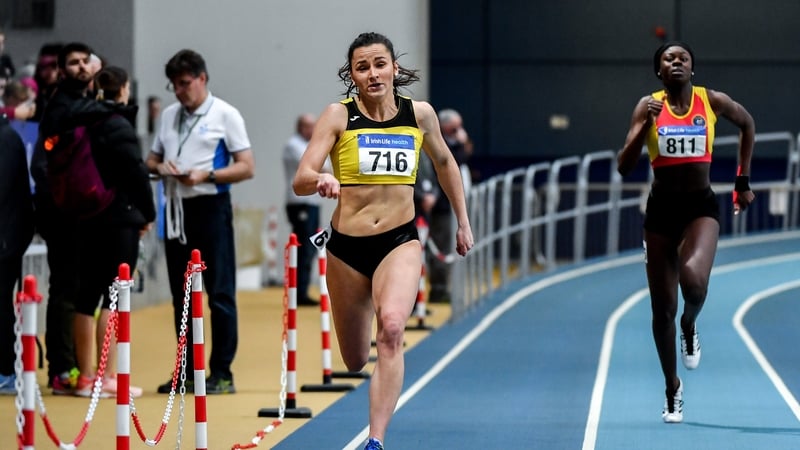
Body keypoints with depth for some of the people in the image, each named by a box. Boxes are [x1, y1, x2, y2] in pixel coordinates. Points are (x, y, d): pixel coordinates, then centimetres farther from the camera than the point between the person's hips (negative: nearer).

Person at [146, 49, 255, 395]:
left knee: (220, 292, -4)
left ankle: (221, 373, -2)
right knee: (181, 294, 8)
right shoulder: (169, 116, 15)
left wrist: (206, 175, -18)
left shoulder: (225, 115, -1)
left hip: (210, 207, -6)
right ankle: (187, 371, 15)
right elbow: (151, 159, 20)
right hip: (176, 208, 6)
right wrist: (160, 167, -4)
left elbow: (246, 167, -5)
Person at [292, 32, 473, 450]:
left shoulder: (419, 114, 1)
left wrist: (463, 221, 22)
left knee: (391, 329, -29)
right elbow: (300, 180, -14)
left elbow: (444, 162, 21)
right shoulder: (338, 116, -6)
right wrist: (320, 180, -37)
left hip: (400, 242, 0)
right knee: (355, 361, 11)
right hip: (347, 246, 0)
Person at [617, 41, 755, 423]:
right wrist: (644, 125, -21)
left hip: (701, 207, -1)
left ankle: (689, 328, 5)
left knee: (693, 280, -30)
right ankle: (672, 390, 24)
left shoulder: (713, 102, -2)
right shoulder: (649, 106, -2)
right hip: (661, 209, 1)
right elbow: (624, 168, -8)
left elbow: (747, 124, 19)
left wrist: (743, 181, 17)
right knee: (663, 309, 5)